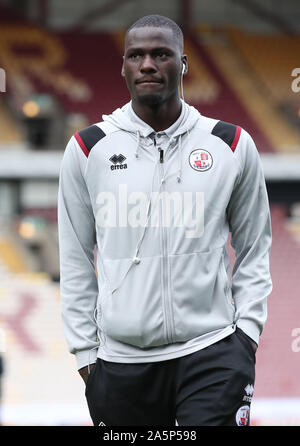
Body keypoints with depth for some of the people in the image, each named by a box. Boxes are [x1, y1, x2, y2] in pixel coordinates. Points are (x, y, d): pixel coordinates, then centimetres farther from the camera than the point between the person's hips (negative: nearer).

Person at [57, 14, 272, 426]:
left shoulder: (232, 146, 5)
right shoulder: (87, 149, 5)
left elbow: (254, 250, 11)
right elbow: (75, 261, 9)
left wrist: (247, 331, 1)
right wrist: (83, 350, 5)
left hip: (211, 352, -1)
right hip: (121, 358, 1)